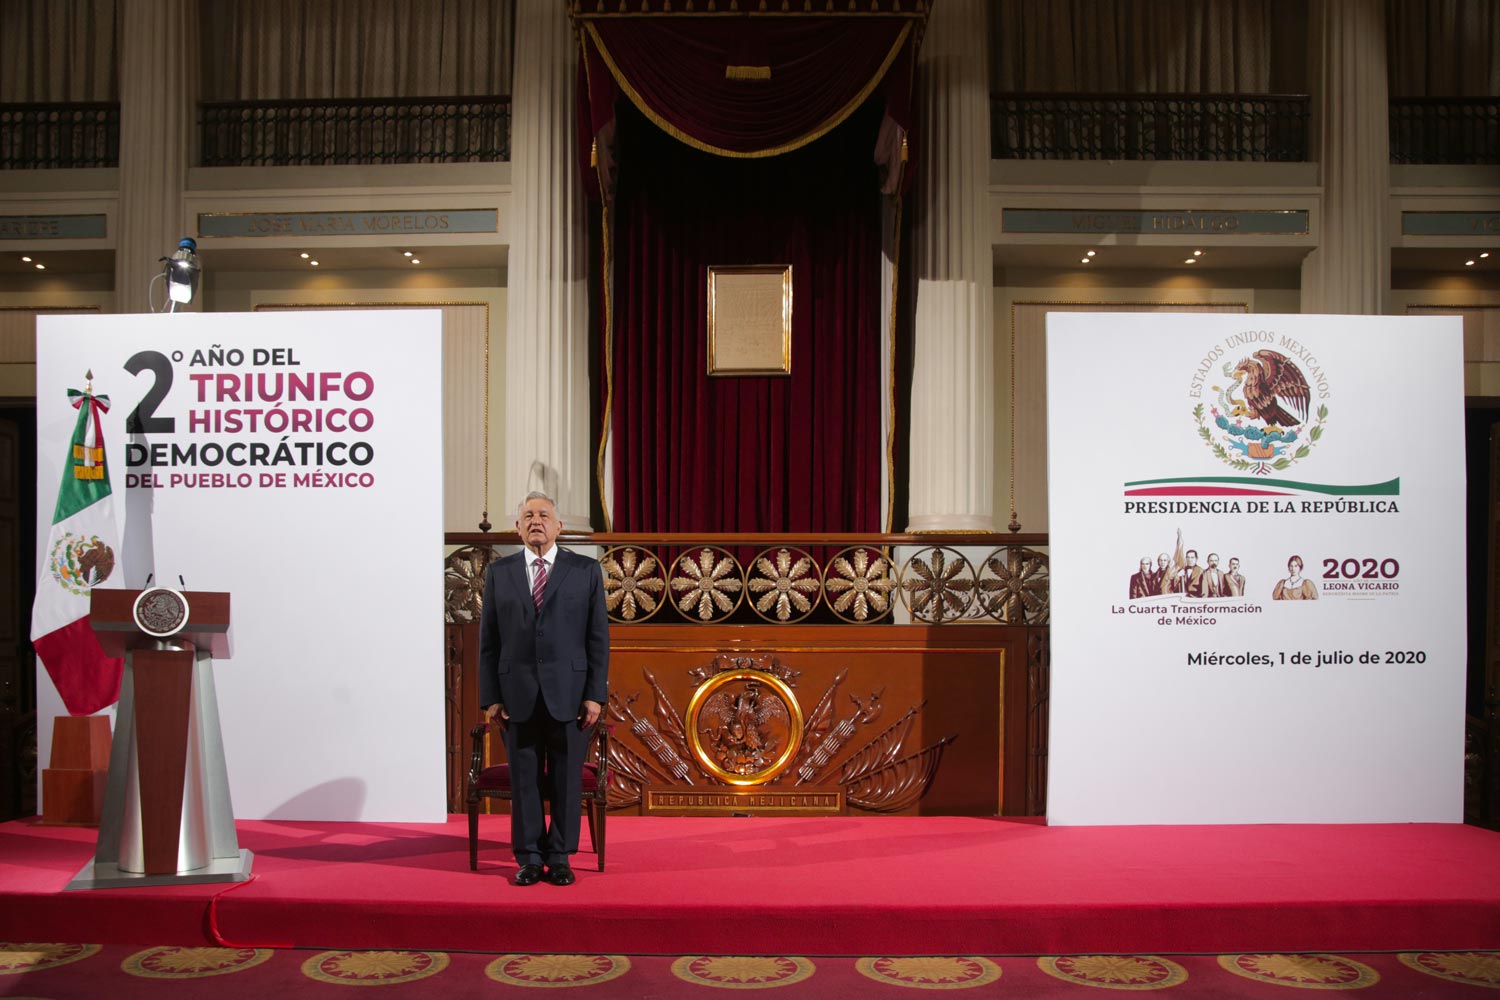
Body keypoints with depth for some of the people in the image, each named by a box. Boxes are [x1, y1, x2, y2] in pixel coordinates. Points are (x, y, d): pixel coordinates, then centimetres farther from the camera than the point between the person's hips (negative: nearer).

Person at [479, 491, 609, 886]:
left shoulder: (586, 570, 5)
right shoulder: (499, 573, 9)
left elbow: (598, 637, 2)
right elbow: (488, 642, 7)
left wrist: (595, 694, -4)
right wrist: (490, 698, 1)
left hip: (569, 694, -1)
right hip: (518, 695, 1)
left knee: (567, 779, 4)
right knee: (523, 779, 5)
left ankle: (560, 858, 16)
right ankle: (529, 859, 17)